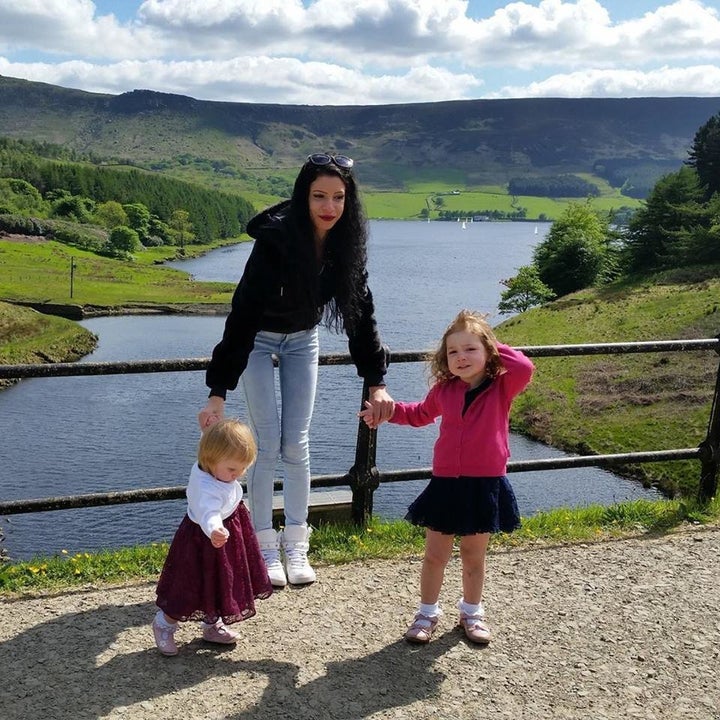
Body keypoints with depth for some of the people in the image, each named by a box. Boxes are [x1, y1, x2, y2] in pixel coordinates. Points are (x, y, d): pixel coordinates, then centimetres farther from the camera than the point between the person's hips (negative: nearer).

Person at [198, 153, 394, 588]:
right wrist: (218, 393, -40)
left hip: (302, 339, 4)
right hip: (258, 339, -4)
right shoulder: (275, 241, -33)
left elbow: (361, 312, -13)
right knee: (268, 444, -5)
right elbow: (243, 315, -36)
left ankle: (296, 546, 16)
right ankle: (266, 547, 10)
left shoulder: (347, 245, -19)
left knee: (297, 444, 3)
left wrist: (377, 382, -20)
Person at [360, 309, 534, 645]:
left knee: (473, 555, 14)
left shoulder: (502, 387, -6)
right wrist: (389, 410, 13)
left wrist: (496, 350, -14)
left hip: (485, 485, -2)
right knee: (435, 555, 9)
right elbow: (421, 413, 23)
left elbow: (525, 368, -28)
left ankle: (472, 611, 34)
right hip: (445, 483, 2)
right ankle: (427, 613, 26)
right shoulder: (444, 390, 3)